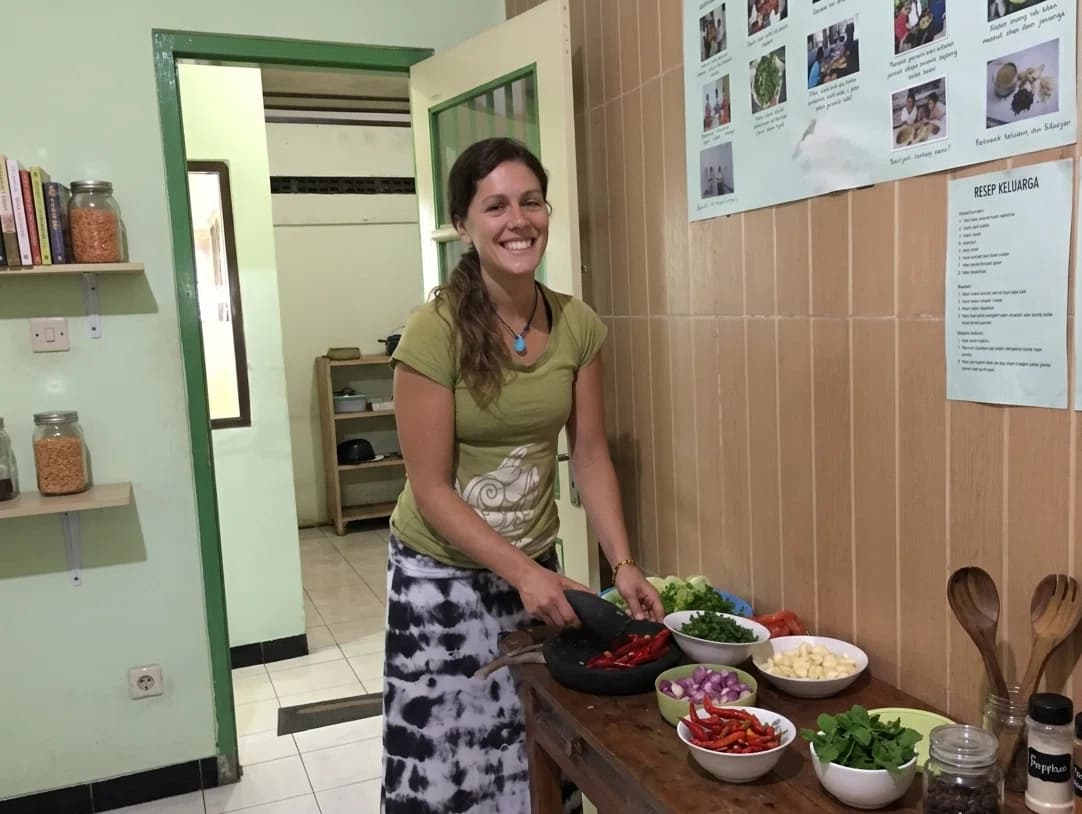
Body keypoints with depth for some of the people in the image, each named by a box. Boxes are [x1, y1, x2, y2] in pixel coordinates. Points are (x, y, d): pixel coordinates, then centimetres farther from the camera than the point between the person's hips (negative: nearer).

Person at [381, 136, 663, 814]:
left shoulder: (578, 325, -6)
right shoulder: (435, 330, -19)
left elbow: (590, 455, 0)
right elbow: (431, 489, -17)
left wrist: (623, 565, -9)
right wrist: (521, 572, -23)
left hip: (534, 565, 4)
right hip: (442, 574, -4)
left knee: (538, 755, 14)